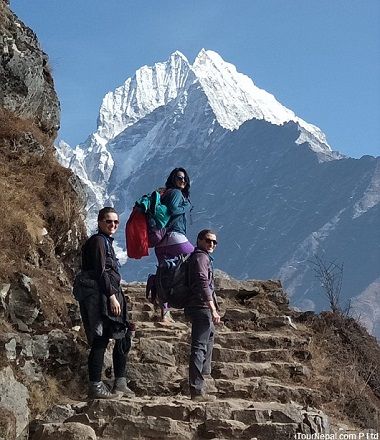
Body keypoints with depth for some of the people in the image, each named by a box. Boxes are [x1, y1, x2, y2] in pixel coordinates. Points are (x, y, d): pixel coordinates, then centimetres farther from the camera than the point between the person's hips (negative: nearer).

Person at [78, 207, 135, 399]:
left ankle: (120, 384, 16)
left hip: (110, 296, 10)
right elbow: (100, 271, -17)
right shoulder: (98, 241, -8)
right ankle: (96, 387, -6)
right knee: (100, 341, -9)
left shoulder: (106, 242, 21)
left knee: (123, 340, 11)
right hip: (100, 296, -10)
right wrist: (111, 296, -21)